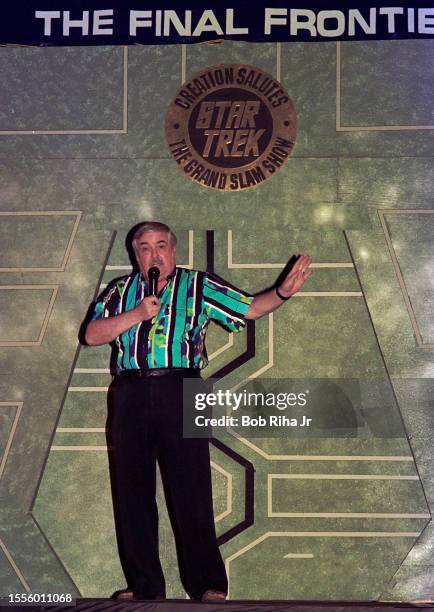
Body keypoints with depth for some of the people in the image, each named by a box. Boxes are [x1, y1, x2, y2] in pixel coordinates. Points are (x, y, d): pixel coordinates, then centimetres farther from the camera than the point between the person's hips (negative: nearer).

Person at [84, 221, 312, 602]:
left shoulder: (198, 286, 12)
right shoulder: (121, 291, 17)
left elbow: (249, 309, 6)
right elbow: (92, 335, 5)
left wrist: (283, 292, -11)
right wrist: (136, 315, -6)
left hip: (180, 391, -2)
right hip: (131, 395, 3)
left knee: (191, 490, -5)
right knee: (133, 492, 4)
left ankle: (209, 586, 2)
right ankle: (144, 587, 13)